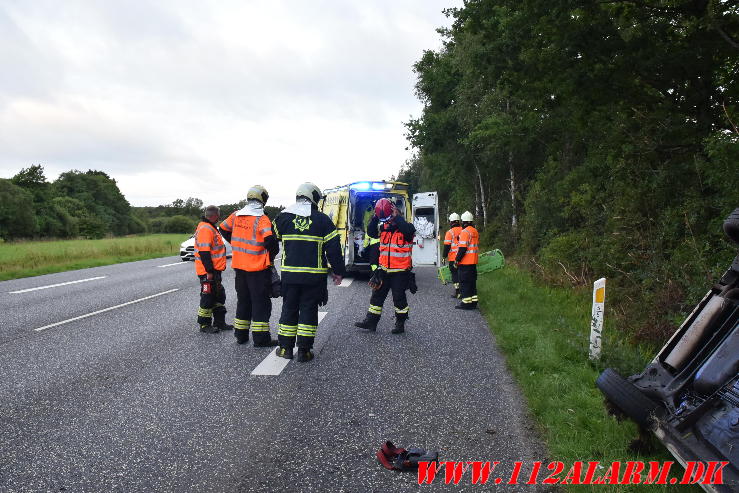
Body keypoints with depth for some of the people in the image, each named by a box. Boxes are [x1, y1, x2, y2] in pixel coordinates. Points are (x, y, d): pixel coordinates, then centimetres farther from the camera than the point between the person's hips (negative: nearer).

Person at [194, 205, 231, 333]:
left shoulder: (210, 228, 16)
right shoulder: (205, 229, -18)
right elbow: (204, 252, -24)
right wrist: (209, 271, -23)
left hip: (214, 270, 11)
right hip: (208, 271, -11)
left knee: (219, 296, 16)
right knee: (208, 297, -1)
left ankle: (220, 322, 25)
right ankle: (204, 325, 10)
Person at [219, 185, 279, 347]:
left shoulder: (236, 215, 4)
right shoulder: (262, 219, -16)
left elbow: (223, 229, 17)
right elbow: (270, 240, -27)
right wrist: (272, 254, -8)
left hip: (239, 266, 6)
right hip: (258, 268, -6)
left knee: (243, 300, 18)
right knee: (260, 302, 1)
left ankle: (241, 335, 25)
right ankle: (261, 338, 3)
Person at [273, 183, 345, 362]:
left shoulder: (283, 217, 3)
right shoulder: (322, 220, -3)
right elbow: (333, 248, -3)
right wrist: (338, 271, 5)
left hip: (289, 273, 2)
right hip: (314, 275, -2)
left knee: (289, 308, 13)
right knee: (308, 310, 6)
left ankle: (286, 347, 18)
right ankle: (304, 350, 8)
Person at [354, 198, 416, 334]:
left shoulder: (405, 227, -11)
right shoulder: (384, 227, 7)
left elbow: (409, 231, -33)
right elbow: (371, 232, 1)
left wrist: (397, 217, -26)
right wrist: (375, 218, -10)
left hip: (400, 271, -6)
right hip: (384, 270, 6)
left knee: (399, 297, 5)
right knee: (377, 295, 10)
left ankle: (400, 323, 19)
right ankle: (371, 321, 19)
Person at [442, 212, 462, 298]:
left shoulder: (450, 232, -11)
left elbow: (447, 246, -11)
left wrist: (444, 256, -2)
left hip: (453, 258, -5)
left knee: (455, 274, 3)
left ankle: (457, 292, 1)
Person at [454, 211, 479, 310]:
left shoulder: (465, 232, -16)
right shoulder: (475, 232, 13)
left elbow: (463, 248, -21)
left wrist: (457, 260, -15)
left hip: (465, 262, -9)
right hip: (473, 262, 9)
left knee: (464, 282, -3)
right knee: (472, 282, 14)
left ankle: (466, 303, -2)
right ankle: (473, 302, 17)